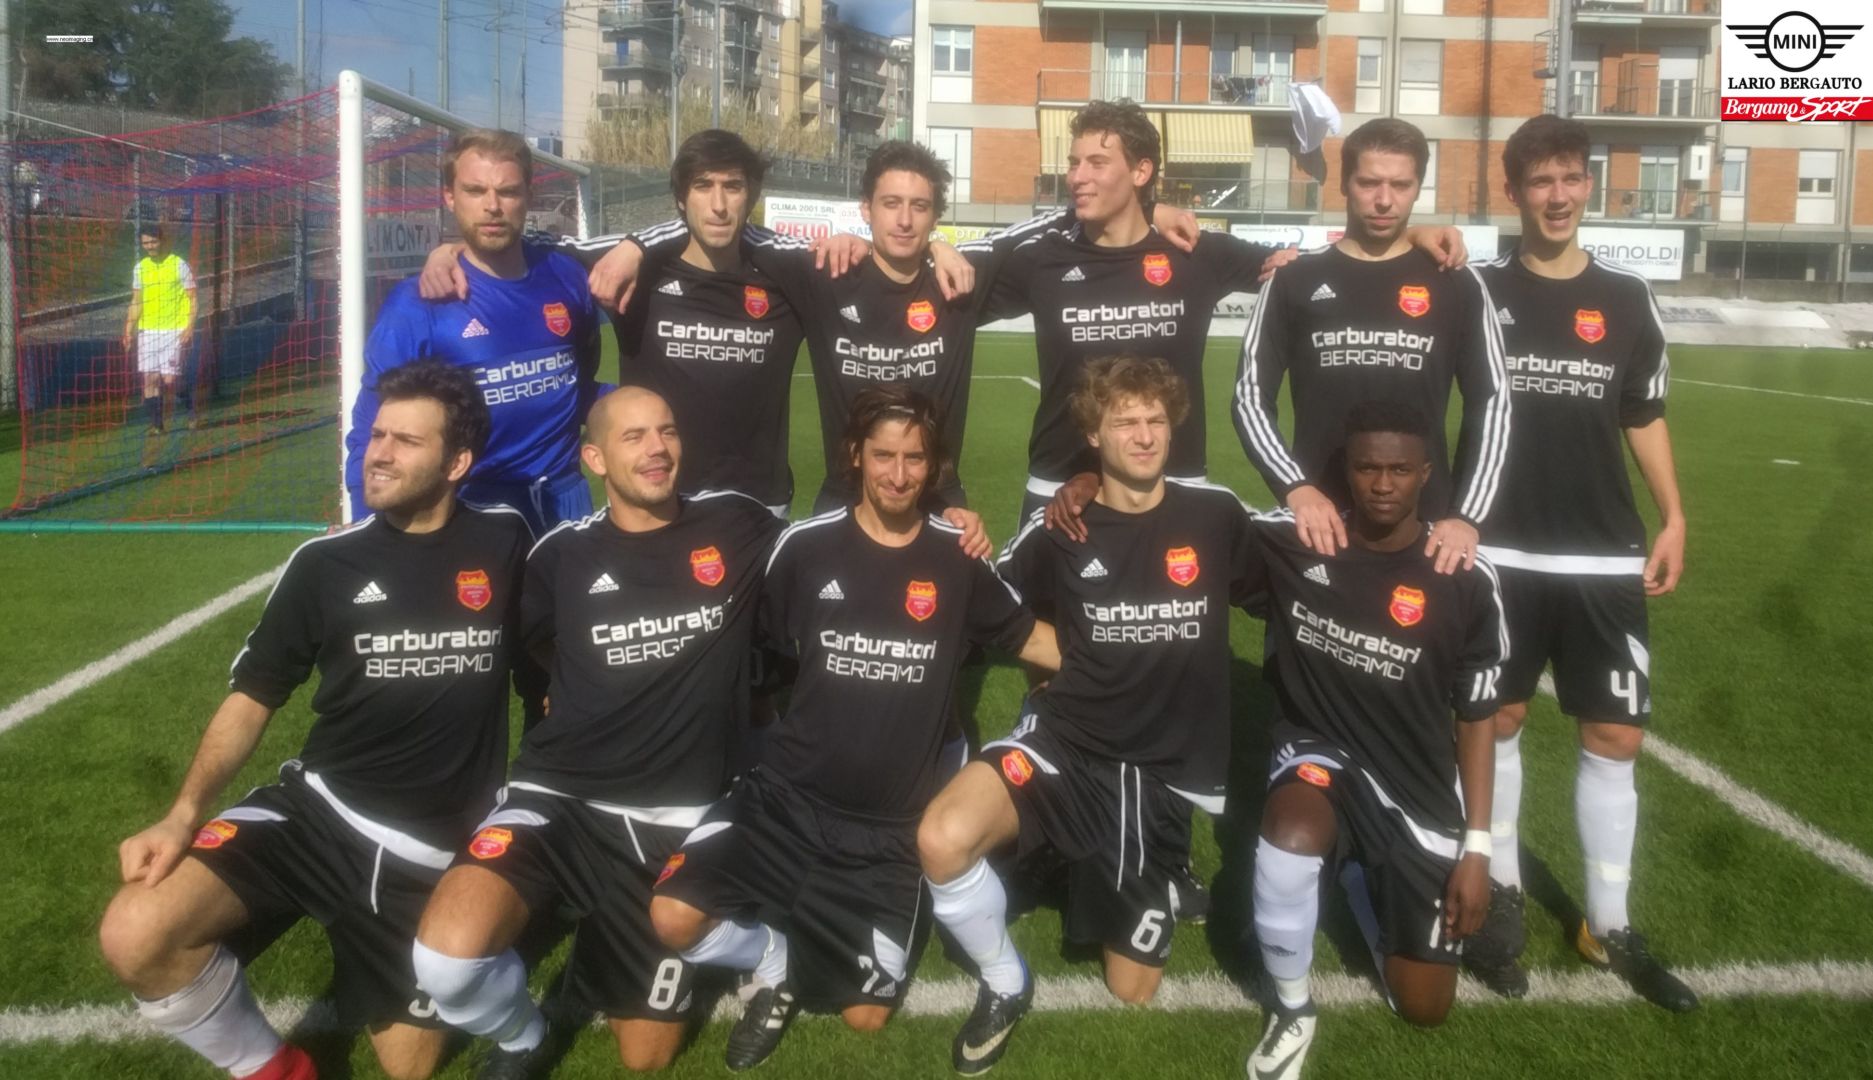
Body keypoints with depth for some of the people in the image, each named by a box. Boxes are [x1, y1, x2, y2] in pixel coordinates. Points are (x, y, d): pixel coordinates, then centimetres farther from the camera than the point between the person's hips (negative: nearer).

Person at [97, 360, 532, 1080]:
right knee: (135, 936, -23)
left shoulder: (506, 544, -2)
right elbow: (253, 697, 4)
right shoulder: (325, 564, -2)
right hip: (313, 810, 1)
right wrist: (185, 813, -11)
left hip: (431, 852, 0)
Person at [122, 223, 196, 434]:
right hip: (147, 331, 4)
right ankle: (155, 424, -1)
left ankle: (169, 421, 9)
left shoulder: (179, 265, -2)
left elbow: (192, 298, -2)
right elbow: (136, 301, 17)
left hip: (174, 331, -4)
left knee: (169, 379, -7)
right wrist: (129, 329, 9)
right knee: (149, 378, -3)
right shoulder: (140, 268, 11)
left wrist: (189, 327, -13)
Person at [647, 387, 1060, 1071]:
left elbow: (1033, 640, 10)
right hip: (788, 798, 0)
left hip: (892, 826, 0)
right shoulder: (805, 546, -4)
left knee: (866, 1017, -1)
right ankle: (776, 959, 12)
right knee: (674, 916, -20)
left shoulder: (958, 558, -3)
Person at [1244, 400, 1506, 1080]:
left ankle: (1369, 885, 38)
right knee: (1290, 837, -39)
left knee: (1425, 1008, 4)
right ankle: (1292, 1007, -8)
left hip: (1418, 789, 1)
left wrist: (1477, 847, -5)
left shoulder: (1465, 582, -11)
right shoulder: (1292, 542, -12)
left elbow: (1475, 720, -2)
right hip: (1317, 749, -1)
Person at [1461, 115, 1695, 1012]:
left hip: (1605, 556, 2)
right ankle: (1503, 895, 26)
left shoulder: (1626, 300, 5)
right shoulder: (1479, 290, -2)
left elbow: (1644, 418, 11)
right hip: (1500, 552, -2)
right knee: (1497, 723, 8)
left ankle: (1609, 927, 17)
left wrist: (1672, 517, 4)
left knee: (1615, 737, 3)